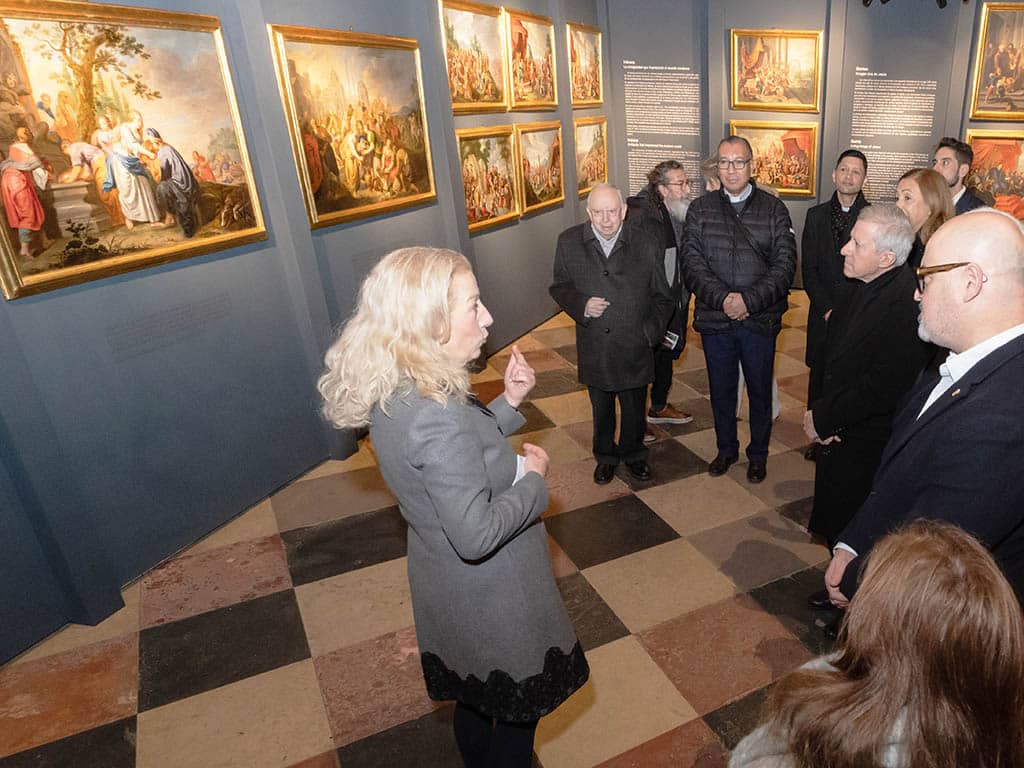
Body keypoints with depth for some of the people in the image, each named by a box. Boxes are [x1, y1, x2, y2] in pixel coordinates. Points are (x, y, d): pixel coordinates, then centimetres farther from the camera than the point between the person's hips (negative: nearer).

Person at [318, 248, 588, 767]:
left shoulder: (393, 391, -6)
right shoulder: (435, 413, -35)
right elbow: (476, 534, -33)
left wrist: (508, 403, -2)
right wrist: (534, 479, -18)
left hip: (447, 586, 8)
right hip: (490, 599, -8)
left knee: (474, 698, 31)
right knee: (516, 710, 19)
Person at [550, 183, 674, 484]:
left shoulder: (647, 247, -7)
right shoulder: (569, 242, -6)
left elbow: (662, 298, 2)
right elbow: (559, 287, 3)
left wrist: (651, 333, -6)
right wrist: (581, 304, -16)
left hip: (634, 347, 0)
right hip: (594, 348, 1)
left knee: (634, 407, 17)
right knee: (601, 408, 19)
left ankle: (633, 454, 43)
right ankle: (605, 456, 42)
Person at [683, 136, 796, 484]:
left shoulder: (774, 209, 0)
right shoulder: (700, 209, 2)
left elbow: (784, 265, -5)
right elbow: (692, 263, -5)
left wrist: (749, 300, -18)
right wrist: (722, 298, -18)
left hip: (760, 320, -1)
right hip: (714, 320, 1)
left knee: (760, 390, 12)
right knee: (721, 389, 15)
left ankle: (758, 453, 31)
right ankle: (726, 448, 35)